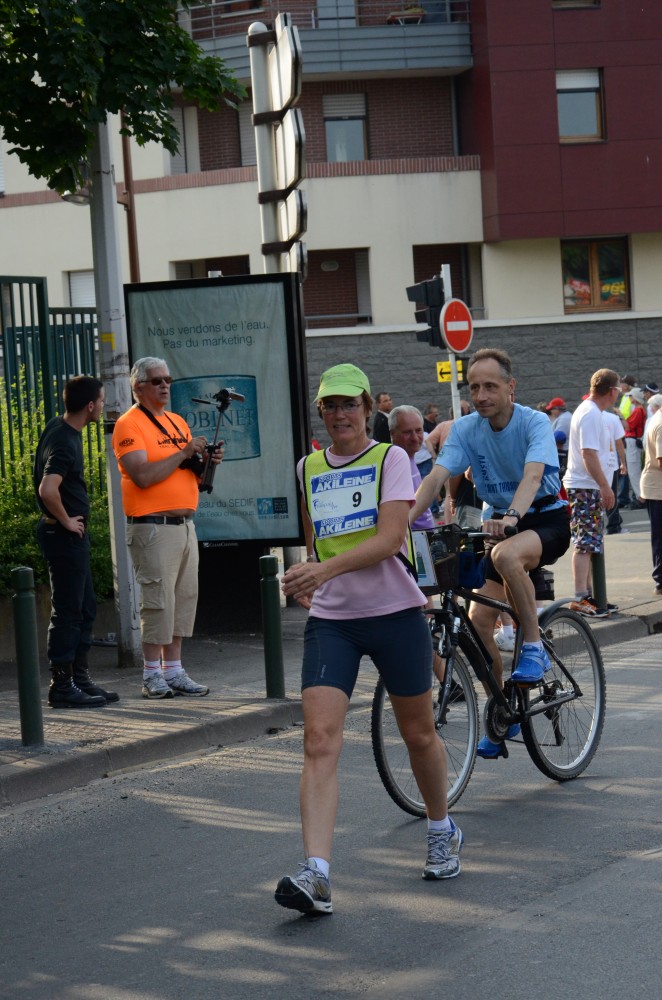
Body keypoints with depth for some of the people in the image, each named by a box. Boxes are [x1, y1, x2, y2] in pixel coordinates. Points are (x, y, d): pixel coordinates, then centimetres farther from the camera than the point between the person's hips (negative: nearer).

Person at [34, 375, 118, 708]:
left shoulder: (59, 428, 9)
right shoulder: (64, 443, -21)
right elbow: (47, 489, -35)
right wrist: (66, 521, -20)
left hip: (73, 534, 10)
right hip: (65, 534, -10)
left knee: (85, 608, 15)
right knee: (68, 612, -4)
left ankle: (80, 678, 21)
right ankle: (62, 686, 2)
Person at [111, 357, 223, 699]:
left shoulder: (178, 423, 18)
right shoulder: (130, 424, -6)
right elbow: (143, 476, -19)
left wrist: (207, 461, 2)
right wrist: (182, 453, -16)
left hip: (185, 524, 8)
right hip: (153, 526, -8)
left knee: (185, 597, 8)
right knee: (159, 599, -8)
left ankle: (174, 671, 14)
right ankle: (152, 675, -2)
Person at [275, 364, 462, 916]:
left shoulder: (391, 458, -3)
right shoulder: (308, 469, 10)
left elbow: (389, 537, -17)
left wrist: (325, 569, -27)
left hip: (396, 612, -3)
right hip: (330, 619, 3)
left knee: (419, 734, 12)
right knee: (319, 740, -15)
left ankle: (443, 832, 39)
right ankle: (316, 874, -23)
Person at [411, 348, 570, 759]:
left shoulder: (535, 423, -17)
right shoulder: (466, 429, -5)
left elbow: (532, 475, -34)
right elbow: (436, 477, -17)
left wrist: (512, 516, -53)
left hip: (547, 519, -5)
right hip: (502, 523, 5)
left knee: (506, 555, -39)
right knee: (479, 620, -6)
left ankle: (534, 648, -20)